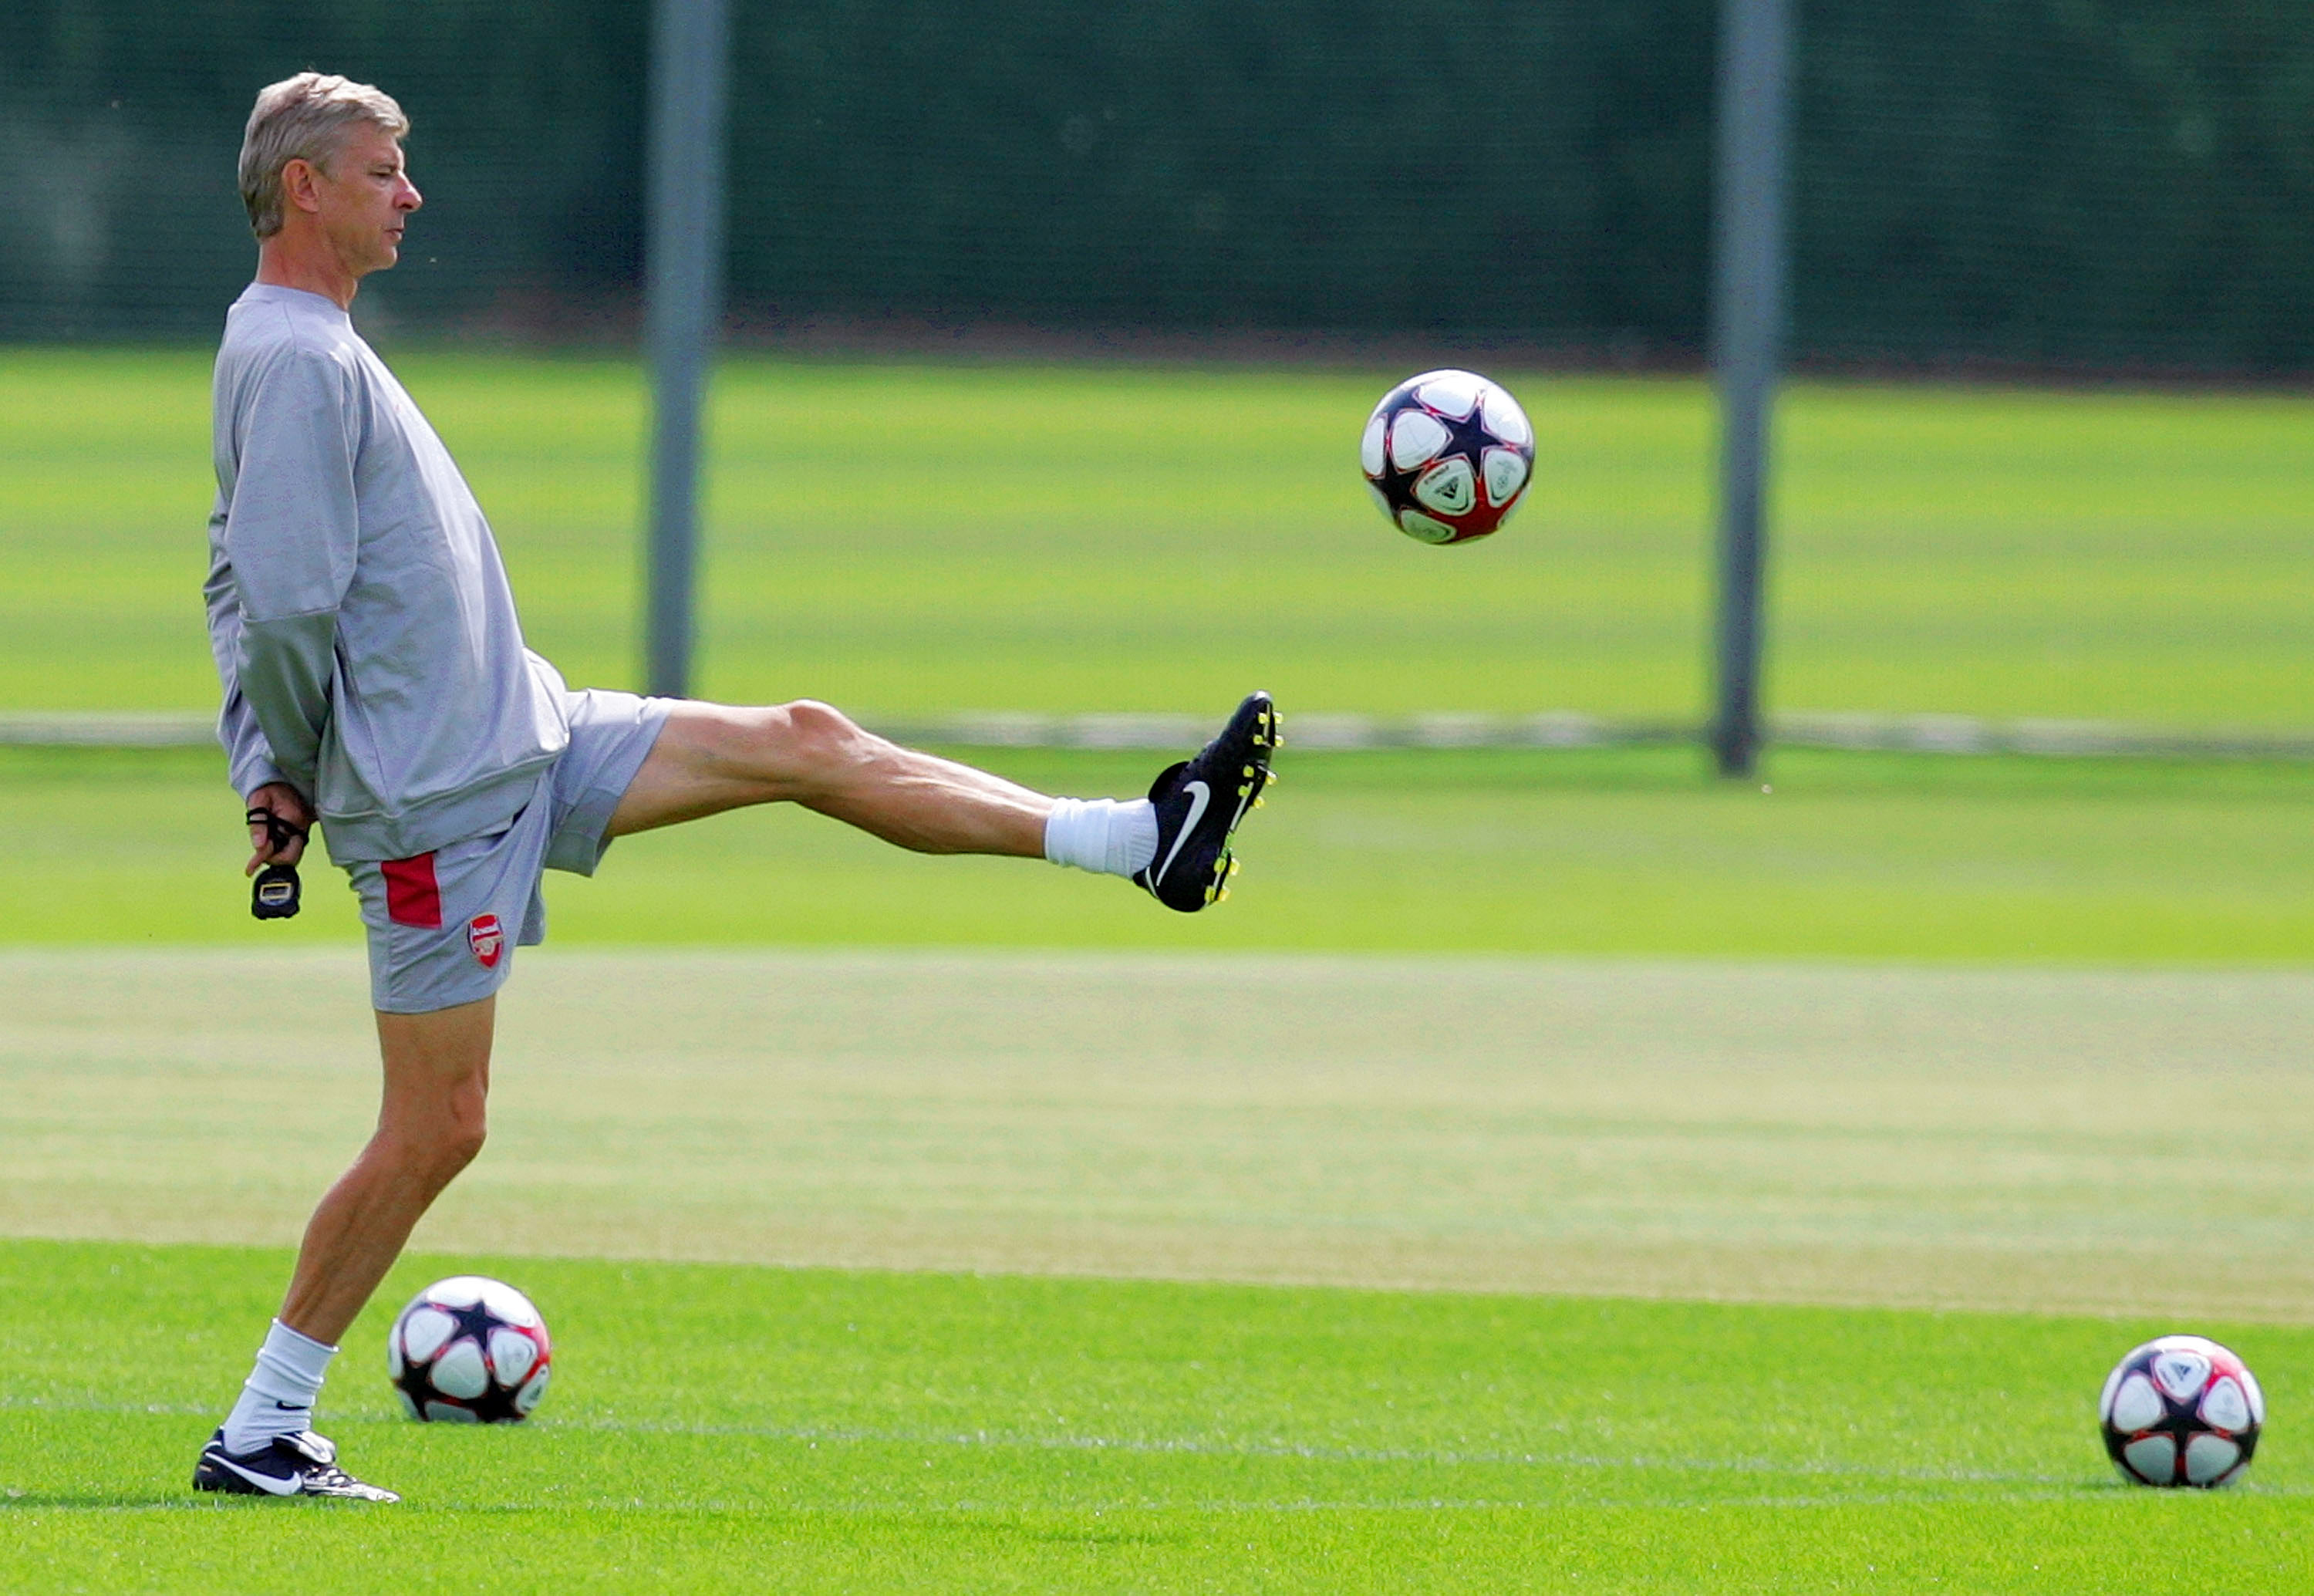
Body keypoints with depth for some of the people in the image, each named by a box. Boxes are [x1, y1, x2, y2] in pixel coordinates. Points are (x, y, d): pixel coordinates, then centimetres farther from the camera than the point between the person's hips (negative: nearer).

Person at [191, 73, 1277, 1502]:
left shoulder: (314, 349, 15)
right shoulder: (296, 361, -17)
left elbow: (242, 589, 21)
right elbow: (286, 605, -23)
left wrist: (267, 771, 12)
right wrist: (296, 769, -7)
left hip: (522, 735, 10)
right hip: (437, 795, -10)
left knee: (801, 744, 8)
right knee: (436, 1127, -7)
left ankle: (1141, 841, 9)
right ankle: (260, 1432, 1)